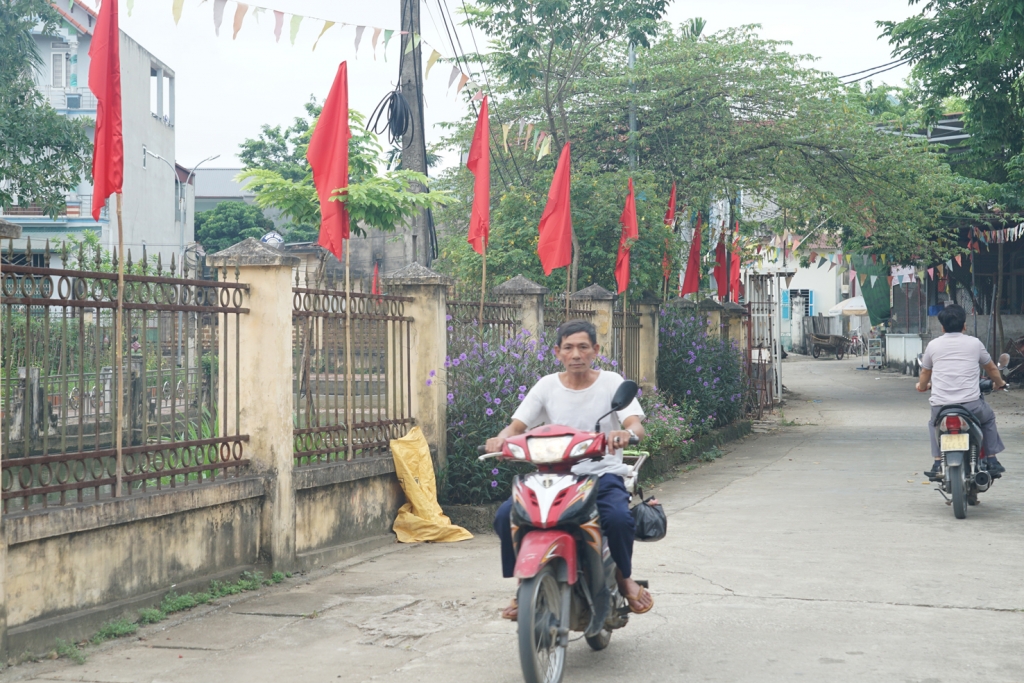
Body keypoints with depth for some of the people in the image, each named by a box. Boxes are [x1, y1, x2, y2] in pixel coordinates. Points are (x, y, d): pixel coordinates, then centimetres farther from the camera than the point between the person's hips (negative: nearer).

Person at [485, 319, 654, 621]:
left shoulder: (611, 382, 1)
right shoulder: (547, 386, 8)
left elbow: (636, 425, -12)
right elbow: (517, 425, 1)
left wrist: (626, 433, -37)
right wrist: (501, 438, -23)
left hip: (602, 473, -2)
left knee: (619, 517, -34)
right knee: (506, 515, -21)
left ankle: (624, 577, -1)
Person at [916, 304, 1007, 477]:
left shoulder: (933, 345, 8)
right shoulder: (974, 343, 8)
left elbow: (924, 374, 22)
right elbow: (992, 368, 24)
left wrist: (922, 385, 45)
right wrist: (999, 383, 45)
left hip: (940, 406, 0)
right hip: (971, 404, 0)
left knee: (933, 423, 32)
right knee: (988, 418, 30)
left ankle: (938, 464, 17)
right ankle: (992, 462, 23)